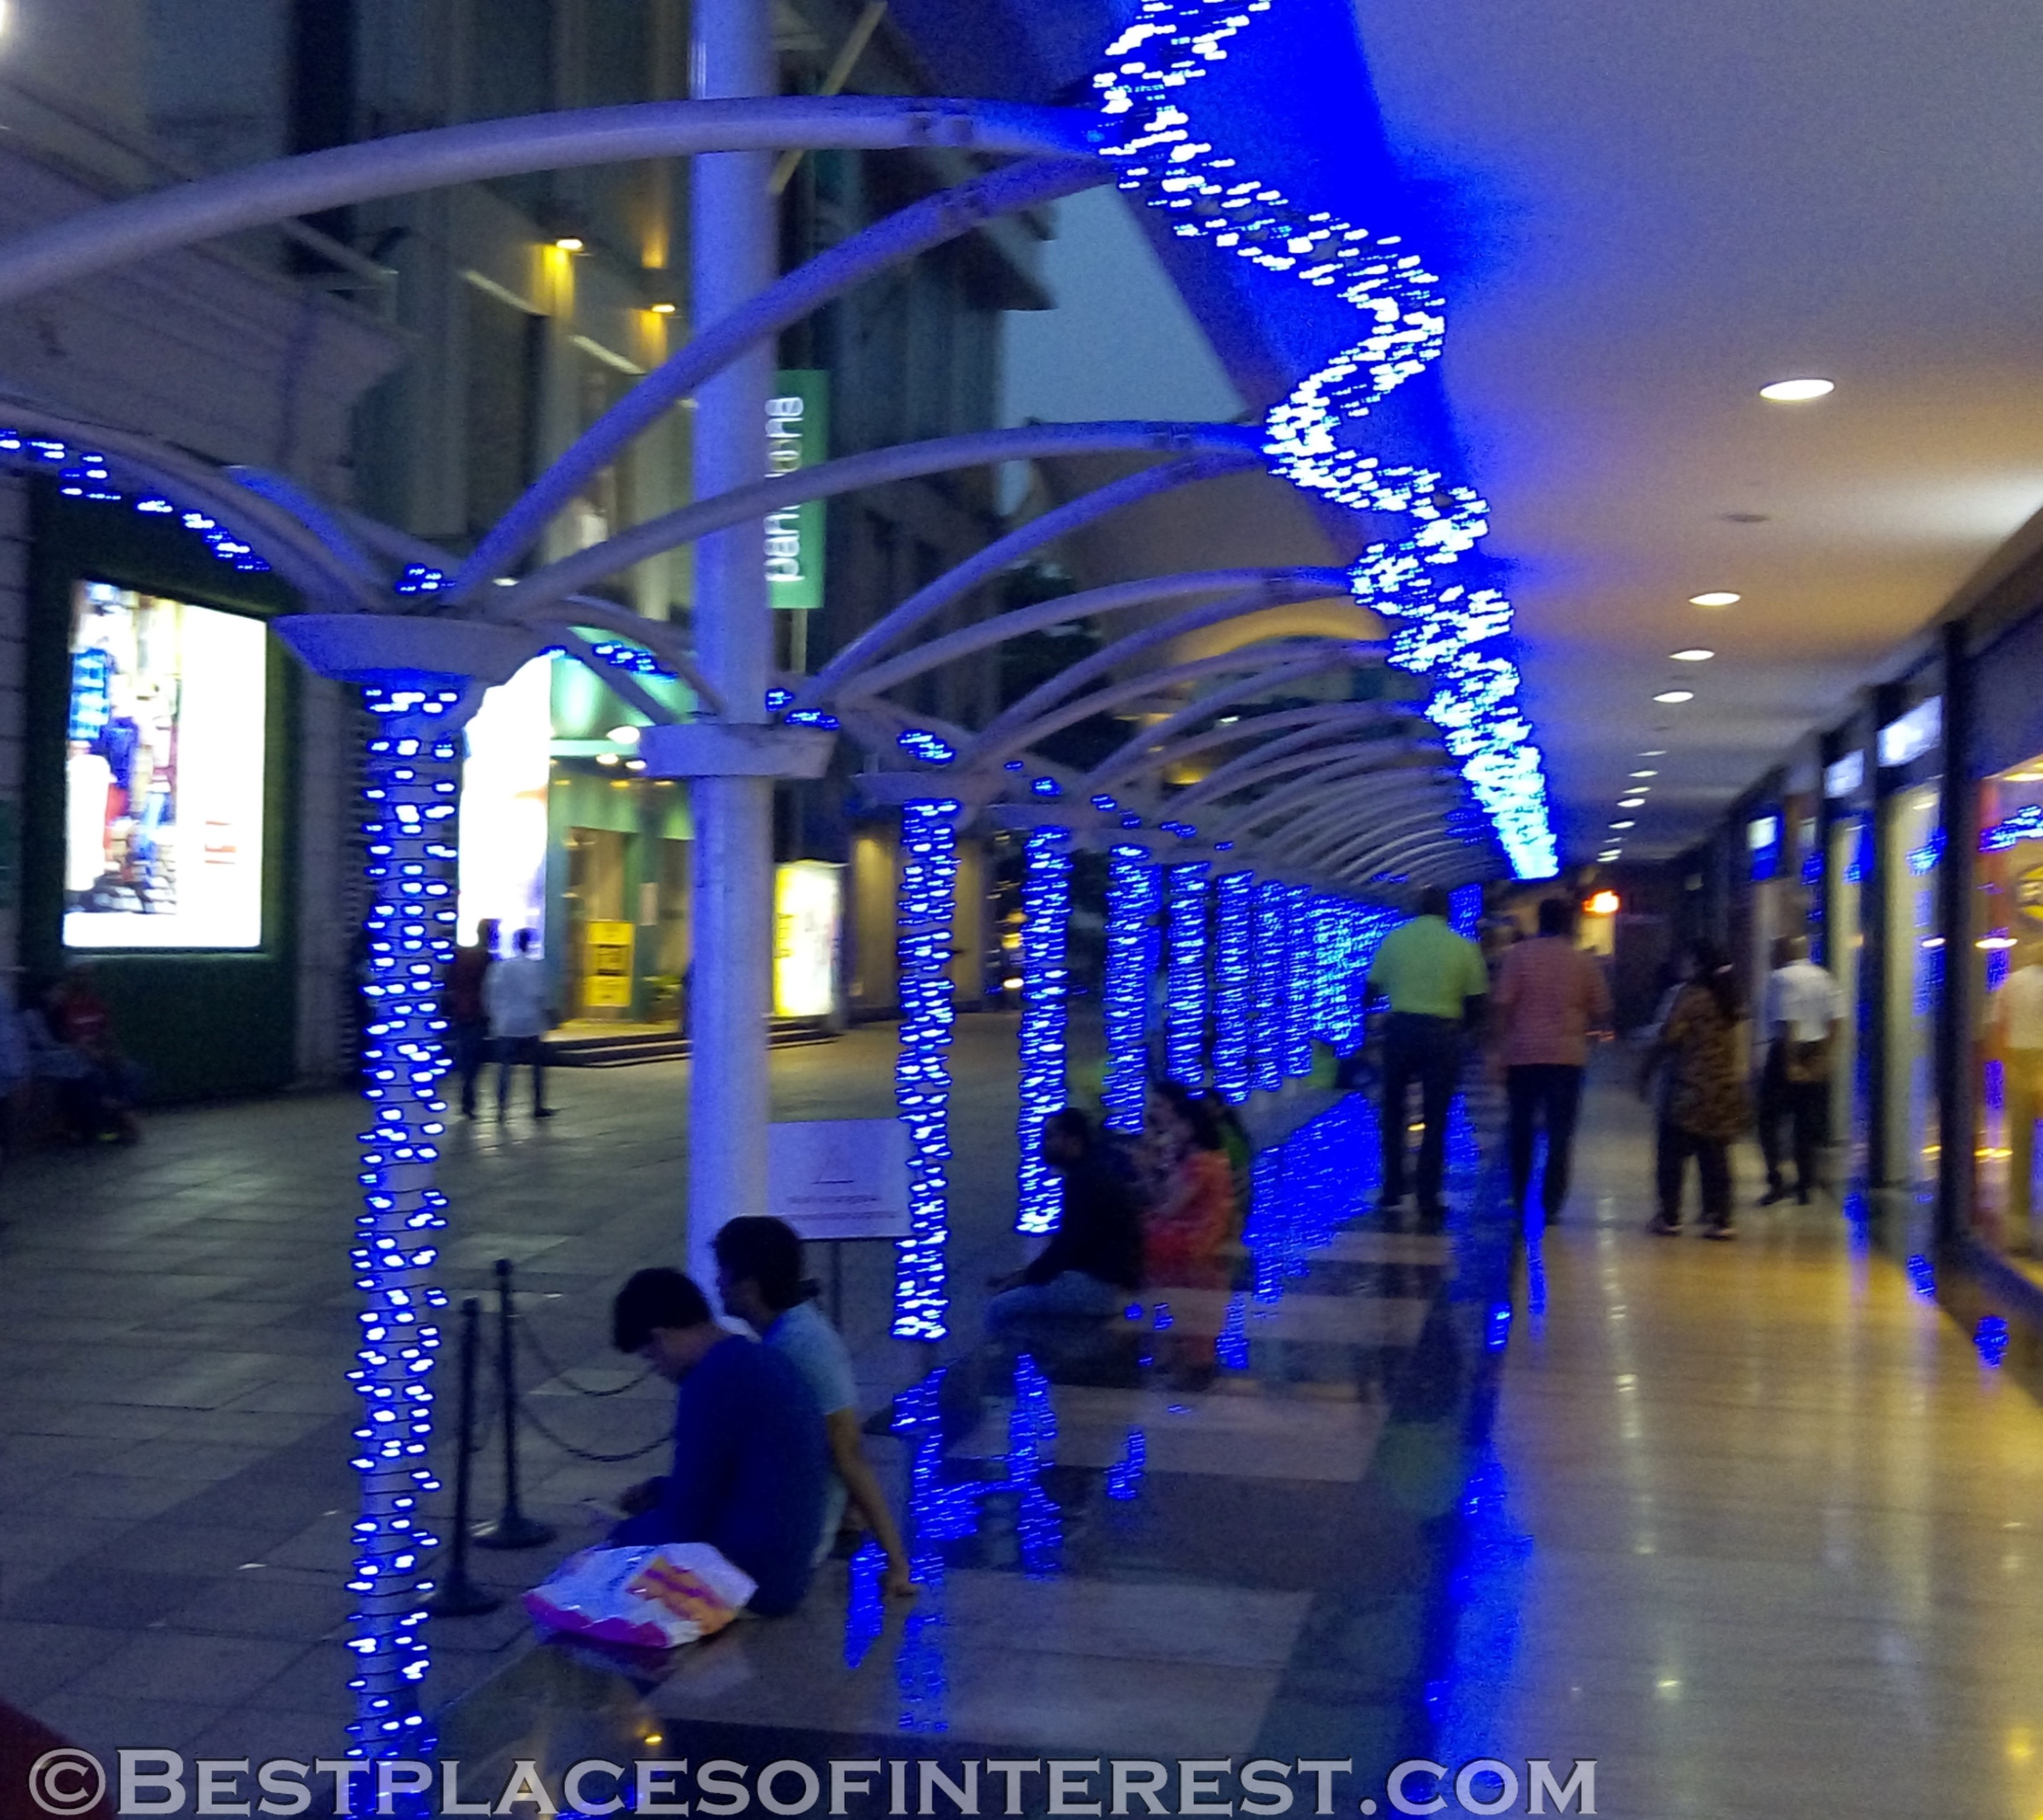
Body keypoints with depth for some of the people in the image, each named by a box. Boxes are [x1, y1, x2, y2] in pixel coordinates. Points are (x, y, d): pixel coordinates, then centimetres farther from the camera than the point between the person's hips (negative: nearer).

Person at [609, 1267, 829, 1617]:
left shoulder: (714, 1379, -19)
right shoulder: (759, 1360, 9)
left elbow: (684, 1520, -15)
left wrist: (626, 1535, 3)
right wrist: (659, 1491, 18)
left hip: (749, 1577, -9)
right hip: (786, 1568, 9)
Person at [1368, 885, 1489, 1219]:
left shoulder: (1394, 939, 2)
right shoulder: (1463, 947, -1)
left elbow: (1373, 988, 3)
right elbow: (1476, 1003, -1)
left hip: (1400, 1027, 1)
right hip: (1442, 1034, -1)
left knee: (1393, 1112, 14)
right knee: (1435, 1118, 5)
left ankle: (1392, 1191, 14)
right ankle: (1428, 1198, 4)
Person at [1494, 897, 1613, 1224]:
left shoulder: (1518, 955, 0)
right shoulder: (1584, 962, 3)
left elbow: (1504, 1006, -7)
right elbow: (1601, 1014, 6)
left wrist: (1502, 1050, -3)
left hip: (1523, 1054, 1)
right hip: (1567, 1056, 0)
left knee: (1522, 1131, 14)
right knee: (1560, 1135, 3)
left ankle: (1518, 1201, 19)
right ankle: (1550, 1206, -2)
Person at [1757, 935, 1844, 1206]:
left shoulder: (1780, 978, -12)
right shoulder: (1824, 978, 8)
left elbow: (1788, 1024, -18)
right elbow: (1836, 1020, 3)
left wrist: (1790, 1065, -17)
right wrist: (1824, 1059, 3)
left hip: (1786, 1053, -6)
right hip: (1817, 1056, 6)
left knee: (1769, 1121, 4)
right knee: (1807, 1123, 11)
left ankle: (1776, 1181, -5)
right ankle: (1805, 1186, 12)